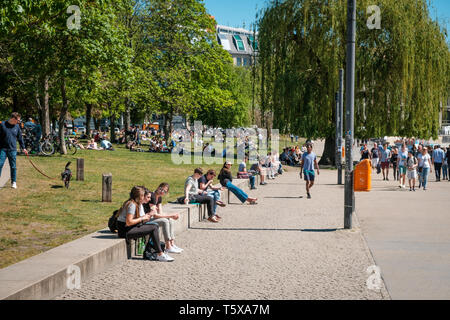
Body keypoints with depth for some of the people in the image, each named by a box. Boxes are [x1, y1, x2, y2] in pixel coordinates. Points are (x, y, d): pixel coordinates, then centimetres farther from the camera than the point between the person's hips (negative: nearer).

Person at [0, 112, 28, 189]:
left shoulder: (17, 127, 7)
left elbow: (20, 138, 15)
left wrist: (23, 148, 16)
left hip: (13, 150, 2)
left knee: (13, 167, 4)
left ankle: (14, 182, 14)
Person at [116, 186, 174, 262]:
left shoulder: (139, 204, 14)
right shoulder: (132, 204, -18)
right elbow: (129, 222, -26)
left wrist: (147, 215, -4)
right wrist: (142, 218, -15)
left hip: (133, 227, 10)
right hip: (125, 230, -10)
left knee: (156, 226, 5)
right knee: (154, 228, -16)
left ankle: (147, 253, 2)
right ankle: (160, 254, -12)